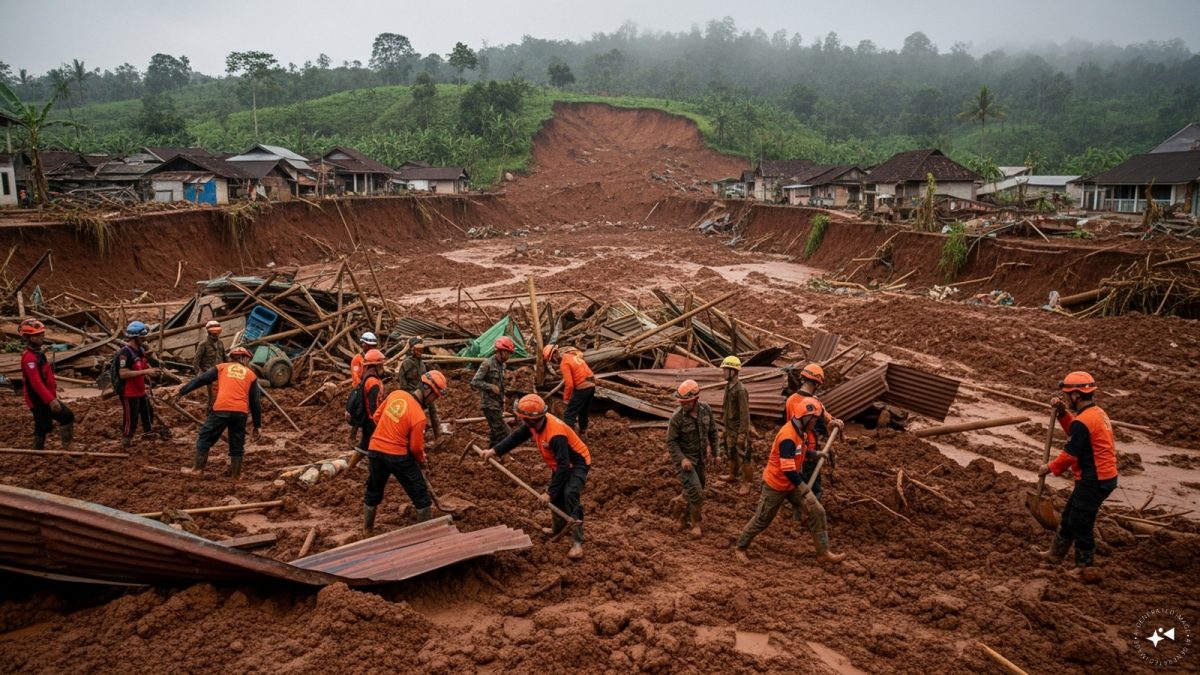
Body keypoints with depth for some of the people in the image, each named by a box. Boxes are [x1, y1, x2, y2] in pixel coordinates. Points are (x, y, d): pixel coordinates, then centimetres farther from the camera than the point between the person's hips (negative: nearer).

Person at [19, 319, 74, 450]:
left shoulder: (36, 354, 12)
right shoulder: (30, 358, -21)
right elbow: (36, 383, -29)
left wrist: (51, 396, 23)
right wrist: (51, 400, -34)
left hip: (41, 399, 10)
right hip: (40, 400, -10)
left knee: (42, 427, 16)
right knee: (67, 416, -10)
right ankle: (66, 448, -6)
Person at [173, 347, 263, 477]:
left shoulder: (222, 367, 19)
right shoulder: (251, 374, 20)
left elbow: (199, 380, 13)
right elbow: (256, 403, 16)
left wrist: (181, 392, 19)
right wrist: (257, 426, 18)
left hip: (221, 409, -1)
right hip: (241, 412, 1)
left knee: (204, 437, 15)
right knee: (237, 445, 13)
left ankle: (197, 468, 13)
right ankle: (235, 475, 17)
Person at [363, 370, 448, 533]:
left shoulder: (396, 394, -4)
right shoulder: (418, 416, -20)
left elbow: (377, 416, 9)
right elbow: (416, 447, -11)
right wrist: (421, 460, 9)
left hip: (374, 449, 6)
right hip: (398, 455, -6)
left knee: (373, 492, 25)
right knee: (420, 494, 10)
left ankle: (367, 528, 40)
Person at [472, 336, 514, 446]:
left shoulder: (502, 365, 10)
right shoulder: (487, 364, -16)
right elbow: (475, 382, -18)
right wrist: (491, 387, -23)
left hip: (497, 404, 9)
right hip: (489, 404, -9)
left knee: (495, 431, 14)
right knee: (503, 432, -11)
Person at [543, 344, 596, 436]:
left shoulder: (564, 363, -15)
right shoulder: (572, 354, 10)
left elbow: (569, 384, -18)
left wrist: (566, 398, -5)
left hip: (582, 388, -9)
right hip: (591, 385, 9)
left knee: (569, 414, -5)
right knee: (583, 411, 26)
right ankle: (583, 432, 39)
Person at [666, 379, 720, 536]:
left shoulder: (706, 409, -8)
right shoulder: (677, 417, -22)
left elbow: (712, 431, 7)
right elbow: (671, 441, -15)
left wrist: (715, 452, 11)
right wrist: (682, 459, -25)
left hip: (699, 458, 6)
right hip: (684, 458, -5)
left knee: (695, 492, 14)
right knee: (695, 492, -14)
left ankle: (684, 520, 32)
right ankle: (695, 523, 7)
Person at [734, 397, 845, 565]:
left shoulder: (799, 431, 0)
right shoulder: (788, 437, -30)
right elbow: (788, 470, -32)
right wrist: (805, 491, -25)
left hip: (792, 482, 9)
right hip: (776, 485, -9)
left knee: (817, 511, 1)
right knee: (762, 520, 6)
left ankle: (823, 552, 10)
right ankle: (740, 548, 27)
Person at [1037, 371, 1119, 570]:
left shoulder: (1082, 421, -22)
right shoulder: (1097, 413, 8)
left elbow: (1070, 454, -19)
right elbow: (1075, 433, 21)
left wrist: (1050, 468, -4)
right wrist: (1062, 413, 10)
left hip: (1094, 481, -10)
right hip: (1105, 477, 10)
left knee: (1080, 523, 3)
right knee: (1069, 515, 21)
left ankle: (1085, 566, 16)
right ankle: (1055, 554, 34)